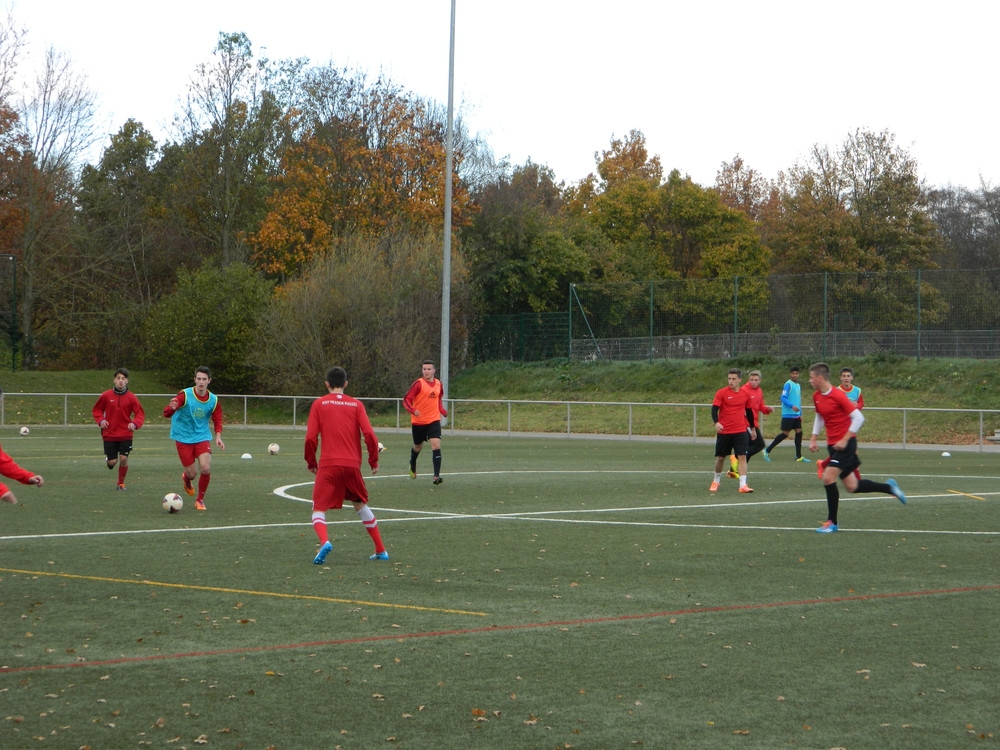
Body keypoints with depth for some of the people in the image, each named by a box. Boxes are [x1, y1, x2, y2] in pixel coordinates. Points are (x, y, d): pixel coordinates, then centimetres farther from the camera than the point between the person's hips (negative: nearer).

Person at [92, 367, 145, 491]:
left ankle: (121, 483, 15)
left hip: (125, 435, 0)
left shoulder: (131, 397, -6)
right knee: (112, 462, -1)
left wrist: (135, 424, -23)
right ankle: (109, 457, 38)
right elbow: (97, 410, 8)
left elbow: (140, 414, -4)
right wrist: (101, 420, -11)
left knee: (123, 459, -9)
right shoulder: (106, 396, -5)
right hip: (109, 434, 0)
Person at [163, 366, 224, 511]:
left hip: (202, 438, 2)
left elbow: (217, 420, 8)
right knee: (192, 473, 0)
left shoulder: (213, 400, -5)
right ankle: (187, 479, 42)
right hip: (184, 438, -2)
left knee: (206, 468, -17)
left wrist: (218, 436, -10)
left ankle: (200, 500, 7)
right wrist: (172, 408, -46)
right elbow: (166, 413, -21)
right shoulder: (185, 395, -16)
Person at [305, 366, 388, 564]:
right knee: (361, 505, 22)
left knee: (319, 509, 3)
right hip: (352, 465, 2)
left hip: (328, 466, -2)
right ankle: (381, 550, 24)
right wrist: (373, 460, 10)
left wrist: (311, 462, 11)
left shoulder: (319, 404, 3)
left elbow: (310, 438, -3)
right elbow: (369, 435, -3)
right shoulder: (356, 404, 7)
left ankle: (324, 542, -28)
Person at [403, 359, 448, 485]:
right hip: (418, 421, -2)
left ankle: (436, 475, -17)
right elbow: (406, 399, -15)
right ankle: (413, 465, 49)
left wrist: (442, 410, 6)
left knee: (436, 446, -15)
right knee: (418, 447, 16)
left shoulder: (438, 384, 5)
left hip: (434, 420, 2)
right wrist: (413, 410, -33)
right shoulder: (418, 383, -11)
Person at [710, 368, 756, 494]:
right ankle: (716, 481, 31)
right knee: (721, 457, 10)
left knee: (742, 457, -11)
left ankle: (743, 485, -15)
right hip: (723, 431, -1)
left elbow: (749, 412, 18)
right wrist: (716, 422, -31)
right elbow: (714, 409, -13)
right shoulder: (721, 393, -5)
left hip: (740, 431, 1)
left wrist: (753, 428, 24)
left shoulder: (745, 394, 5)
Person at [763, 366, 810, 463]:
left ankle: (799, 456, 7)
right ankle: (767, 450, 4)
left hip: (796, 415, 8)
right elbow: (783, 398, -18)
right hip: (788, 415, -8)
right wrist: (792, 406, -30)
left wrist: (800, 414, 21)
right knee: (785, 434, -6)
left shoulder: (798, 386, 16)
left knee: (799, 432, 3)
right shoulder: (788, 384, -10)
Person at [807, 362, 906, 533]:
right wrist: (813, 439, 12)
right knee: (852, 486, 9)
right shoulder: (816, 397, 6)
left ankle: (832, 522, -5)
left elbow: (859, 418, -18)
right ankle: (888, 487, 28)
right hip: (833, 444, 8)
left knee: (828, 478, -17)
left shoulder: (838, 395, -18)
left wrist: (844, 440, -21)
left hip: (845, 443, -8)